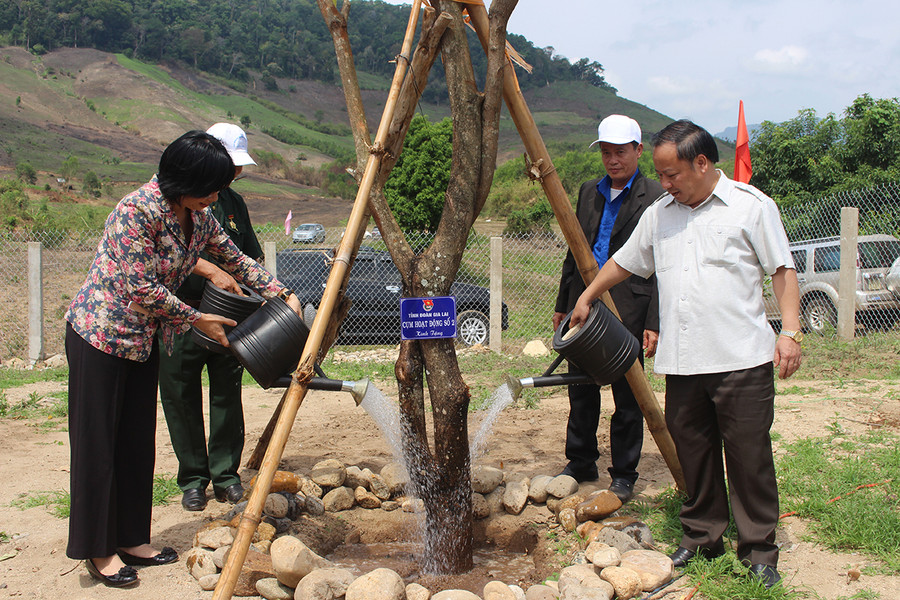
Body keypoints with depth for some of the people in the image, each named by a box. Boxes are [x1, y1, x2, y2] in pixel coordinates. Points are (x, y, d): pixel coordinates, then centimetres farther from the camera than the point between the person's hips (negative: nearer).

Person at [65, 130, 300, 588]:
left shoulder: (198, 217, 0)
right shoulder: (134, 211, -25)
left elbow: (236, 260, 11)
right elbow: (142, 290, -24)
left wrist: (284, 295, 2)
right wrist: (198, 320, -15)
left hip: (143, 339, 8)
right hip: (100, 334, -8)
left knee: (138, 440, 12)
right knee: (98, 442, 1)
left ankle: (130, 539, 24)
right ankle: (98, 550, 12)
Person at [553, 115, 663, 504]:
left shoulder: (654, 198, -6)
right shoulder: (589, 192, 13)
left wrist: (654, 323, -14)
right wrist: (563, 304, 16)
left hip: (627, 311, -5)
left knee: (627, 397, 4)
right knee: (581, 392, 13)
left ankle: (624, 476, 18)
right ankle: (580, 464, 28)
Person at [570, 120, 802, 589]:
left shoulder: (751, 206, 0)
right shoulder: (659, 214, 15)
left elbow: (783, 271, 0)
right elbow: (624, 261, 27)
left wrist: (790, 331, -10)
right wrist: (586, 297, 31)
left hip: (741, 358, -4)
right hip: (681, 362, 5)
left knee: (749, 457, 0)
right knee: (693, 453, 10)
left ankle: (759, 551, 12)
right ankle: (702, 536, 25)